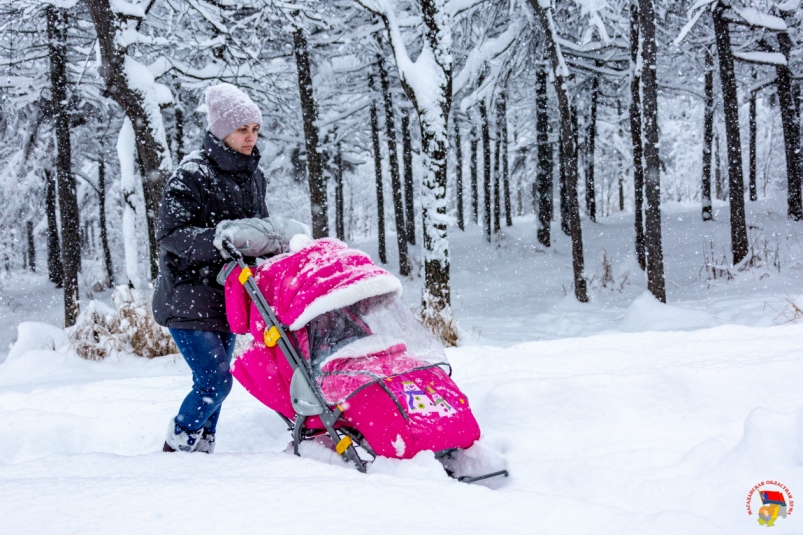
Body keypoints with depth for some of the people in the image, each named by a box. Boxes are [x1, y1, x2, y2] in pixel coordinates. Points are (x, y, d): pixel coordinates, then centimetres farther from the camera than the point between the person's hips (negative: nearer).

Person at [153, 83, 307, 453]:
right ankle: (175, 450, 6)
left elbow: (257, 230, 20)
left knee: (215, 381, 12)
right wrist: (217, 238, -34)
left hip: (225, 295, 8)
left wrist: (277, 239, -1)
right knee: (215, 380, -12)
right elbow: (169, 234, -19)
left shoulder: (253, 177, 10)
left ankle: (201, 451, 23)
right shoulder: (192, 174, -14)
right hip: (187, 296, -7)